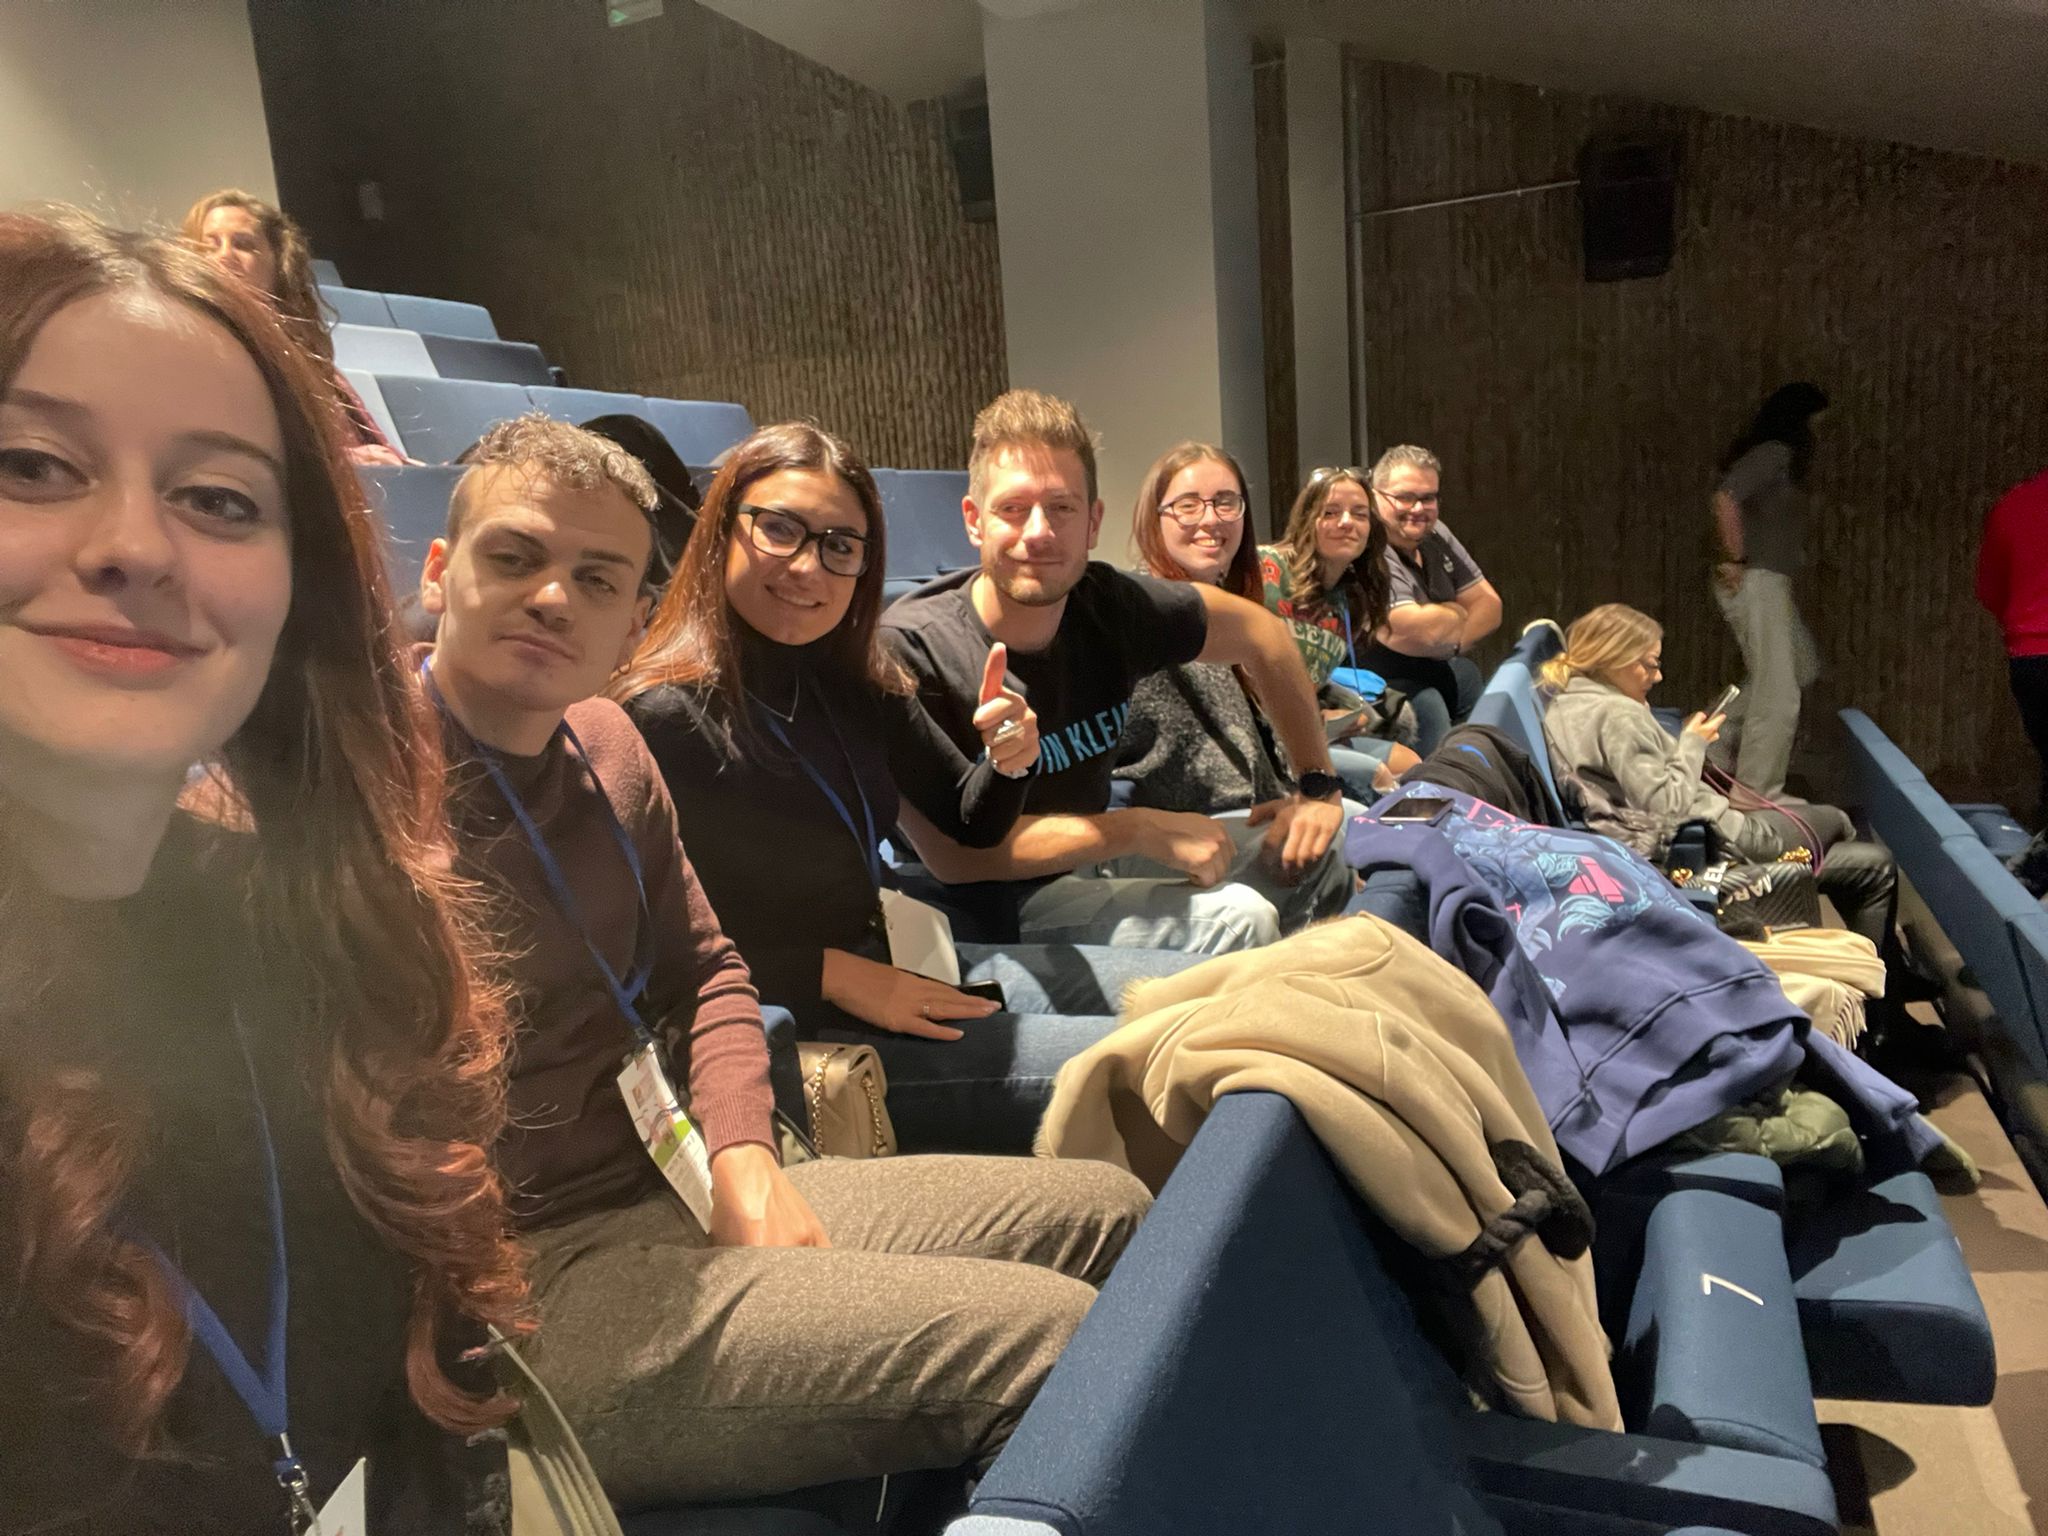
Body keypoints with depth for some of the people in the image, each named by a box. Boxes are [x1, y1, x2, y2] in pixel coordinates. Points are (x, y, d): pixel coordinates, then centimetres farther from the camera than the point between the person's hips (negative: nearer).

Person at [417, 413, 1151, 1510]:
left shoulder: (606, 743, 10)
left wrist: (743, 1162, 1)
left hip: (678, 1194, 9)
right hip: (535, 1277, -8)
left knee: (1107, 1211, 11)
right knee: (1044, 1335, -21)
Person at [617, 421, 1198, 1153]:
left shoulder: (855, 683, 5)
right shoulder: (664, 715, -18)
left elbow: (973, 825, 13)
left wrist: (1008, 759, -10)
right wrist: (831, 972, -18)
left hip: (901, 971, 8)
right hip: (789, 1027, -8)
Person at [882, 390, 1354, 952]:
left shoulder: (1112, 604, -10)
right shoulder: (906, 649, -24)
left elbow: (1261, 633, 7)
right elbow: (950, 850, -26)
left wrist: (1319, 785, 6)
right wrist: (1141, 831, -24)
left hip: (1091, 857, 6)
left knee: (1319, 857, 9)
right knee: (1234, 922, -24)